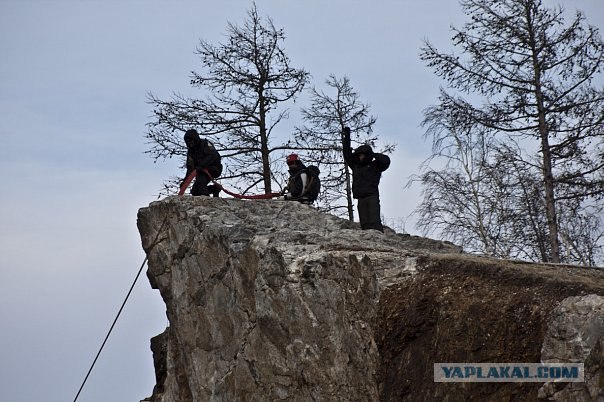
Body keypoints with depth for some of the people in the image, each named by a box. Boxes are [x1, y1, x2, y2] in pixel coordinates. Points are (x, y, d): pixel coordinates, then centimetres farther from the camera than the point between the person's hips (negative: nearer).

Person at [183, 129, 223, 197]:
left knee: (200, 172, -36)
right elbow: (190, 168, 1)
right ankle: (214, 189, 13)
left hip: (214, 169, -7)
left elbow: (213, 156, -29)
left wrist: (202, 165, -42)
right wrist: (185, 181, -15)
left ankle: (204, 194, -38)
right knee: (195, 191, -5)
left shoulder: (205, 143, -12)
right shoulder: (190, 151, 6)